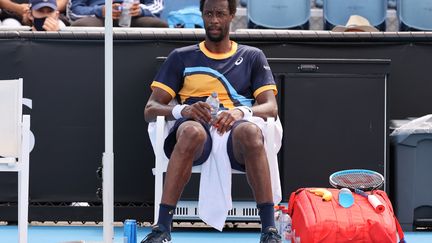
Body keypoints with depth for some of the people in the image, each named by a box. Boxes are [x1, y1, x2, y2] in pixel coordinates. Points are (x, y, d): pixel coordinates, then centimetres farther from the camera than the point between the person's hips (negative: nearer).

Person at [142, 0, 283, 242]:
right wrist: (182, 110, -12)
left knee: (250, 131, -39)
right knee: (192, 131, -40)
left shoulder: (252, 57, 22)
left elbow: (271, 107, 8)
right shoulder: (182, 57, 21)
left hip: (236, 130, 0)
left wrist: (241, 112, -16)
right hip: (197, 125, 0)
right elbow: (150, 109, 12)